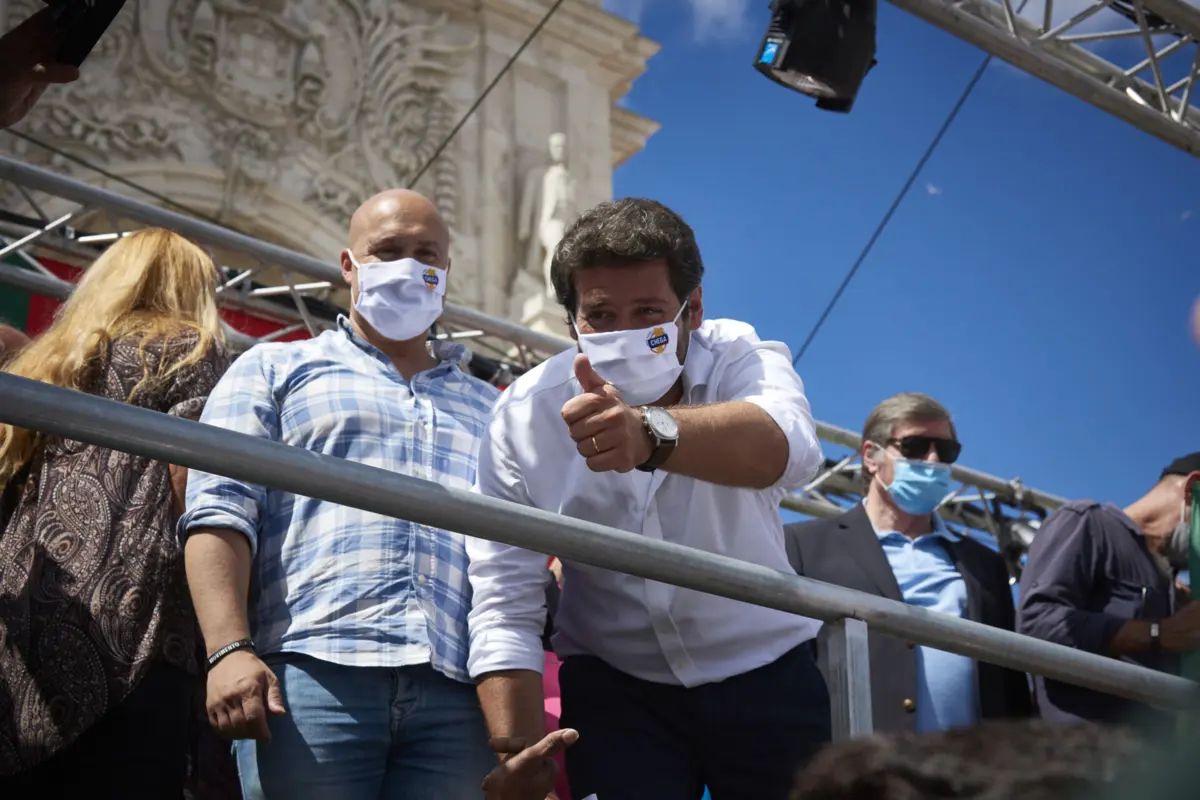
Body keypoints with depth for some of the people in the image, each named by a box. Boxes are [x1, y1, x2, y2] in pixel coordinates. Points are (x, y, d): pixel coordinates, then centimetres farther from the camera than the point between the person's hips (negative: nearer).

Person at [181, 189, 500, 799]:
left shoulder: (489, 409, 27)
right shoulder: (276, 371, 18)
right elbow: (221, 513, 4)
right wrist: (230, 650, -12)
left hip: (456, 696, 3)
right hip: (311, 674, -2)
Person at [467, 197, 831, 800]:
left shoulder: (743, 360, -17)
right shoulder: (525, 415, -14)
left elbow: (788, 450, -43)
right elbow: (504, 603, -14)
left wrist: (652, 433, -62)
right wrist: (516, 749, -28)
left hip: (765, 676, 0)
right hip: (613, 687, 0)